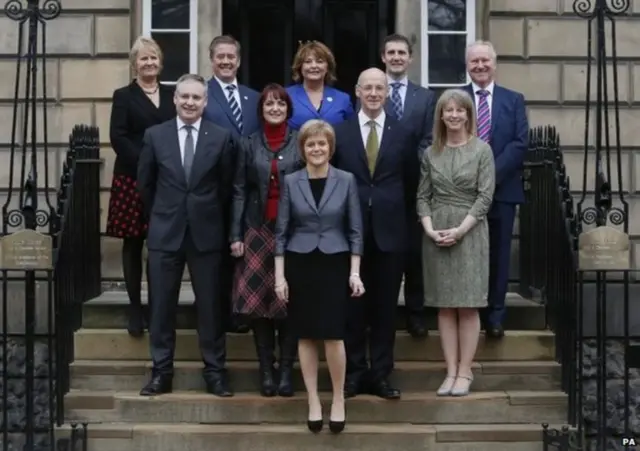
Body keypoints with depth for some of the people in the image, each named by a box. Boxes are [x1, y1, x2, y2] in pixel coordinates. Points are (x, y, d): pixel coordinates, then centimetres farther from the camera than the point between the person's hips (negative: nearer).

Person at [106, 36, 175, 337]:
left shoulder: (172, 95, 13)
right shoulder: (123, 96, 4)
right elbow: (117, 138, -6)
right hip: (133, 179, -2)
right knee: (133, 244, 2)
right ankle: (135, 308, 9)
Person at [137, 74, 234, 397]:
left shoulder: (221, 137, -1)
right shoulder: (155, 135, 2)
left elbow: (226, 186, 6)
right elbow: (145, 184, 10)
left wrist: (208, 214, 10)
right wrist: (163, 214, 13)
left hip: (206, 232, -1)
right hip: (165, 232, 1)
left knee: (210, 305, 5)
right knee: (162, 305, 4)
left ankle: (214, 371, 13)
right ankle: (161, 371, 13)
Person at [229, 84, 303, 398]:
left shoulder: (301, 143, 3)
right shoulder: (249, 145, 7)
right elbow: (239, 192, 6)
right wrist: (235, 235, -1)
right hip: (258, 231, 1)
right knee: (258, 300, 0)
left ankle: (286, 370, 9)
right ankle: (266, 370, 9)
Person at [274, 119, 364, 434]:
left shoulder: (346, 180, 0)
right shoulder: (290, 182, 2)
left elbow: (355, 230, 1)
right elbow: (281, 231, 3)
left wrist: (355, 272, -5)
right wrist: (279, 275, -3)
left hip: (334, 264, -1)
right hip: (300, 265, 1)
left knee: (333, 335, -6)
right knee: (306, 335, 4)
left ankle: (338, 399, 12)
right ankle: (313, 402, 15)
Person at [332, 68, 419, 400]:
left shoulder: (404, 135, 6)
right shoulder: (339, 133, 3)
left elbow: (411, 185, 9)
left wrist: (401, 218, 5)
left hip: (390, 232, 1)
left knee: (385, 306, 6)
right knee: (352, 303, 5)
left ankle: (380, 374, 14)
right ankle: (354, 372, 15)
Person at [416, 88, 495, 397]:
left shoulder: (482, 150, -1)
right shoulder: (431, 153, 8)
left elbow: (485, 196, -6)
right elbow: (423, 196, 7)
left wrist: (460, 230, -15)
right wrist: (430, 229, -9)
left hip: (469, 232, -3)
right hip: (436, 234, 3)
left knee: (467, 306, -1)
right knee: (444, 306, 4)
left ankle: (464, 372, 5)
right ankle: (450, 371, 9)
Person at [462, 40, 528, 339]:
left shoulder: (514, 100, 8)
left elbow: (521, 143, -2)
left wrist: (492, 172, -14)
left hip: (502, 189, 1)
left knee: (498, 254, 5)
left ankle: (495, 316, 13)